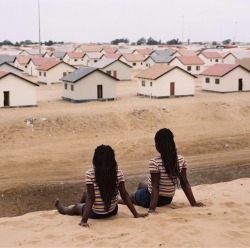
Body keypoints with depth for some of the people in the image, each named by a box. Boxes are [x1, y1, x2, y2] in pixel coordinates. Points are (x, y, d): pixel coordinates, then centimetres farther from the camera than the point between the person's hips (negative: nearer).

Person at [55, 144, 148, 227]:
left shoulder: (90, 174, -20)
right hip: (113, 211, 4)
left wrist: (84, 220, -21)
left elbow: (90, 198, -23)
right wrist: (136, 214, -6)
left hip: (96, 214, -4)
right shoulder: (118, 173, -12)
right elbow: (124, 195, -11)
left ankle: (64, 210, 63)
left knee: (77, 206, 30)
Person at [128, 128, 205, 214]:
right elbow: (185, 183, -9)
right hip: (168, 199, 6)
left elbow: (155, 187, -29)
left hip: (150, 198, -6)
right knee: (141, 184, 34)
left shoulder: (154, 163, -27)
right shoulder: (181, 160, -12)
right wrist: (193, 203, -2)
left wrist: (152, 208, -28)